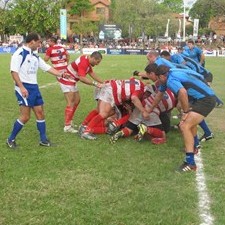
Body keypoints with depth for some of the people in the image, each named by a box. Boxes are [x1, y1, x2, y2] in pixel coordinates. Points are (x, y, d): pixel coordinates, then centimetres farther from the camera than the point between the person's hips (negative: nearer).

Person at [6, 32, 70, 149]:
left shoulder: (35, 56, 14)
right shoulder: (20, 53, -11)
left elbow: (47, 67, 18)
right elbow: (14, 71, -17)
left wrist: (60, 74, 12)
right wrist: (21, 87, -23)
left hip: (34, 87, 9)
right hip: (24, 88, -9)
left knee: (40, 113, 10)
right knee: (25, 116, -9)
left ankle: (43, 139, 21)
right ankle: (11, 139, 7)